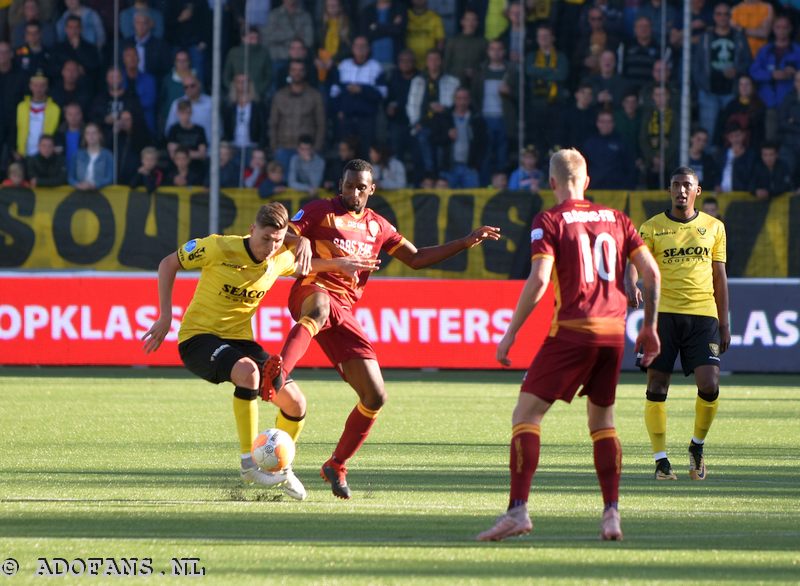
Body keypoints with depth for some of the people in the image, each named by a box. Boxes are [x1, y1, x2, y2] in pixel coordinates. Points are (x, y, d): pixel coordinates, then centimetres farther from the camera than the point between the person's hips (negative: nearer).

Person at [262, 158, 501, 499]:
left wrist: (466, 242, 19)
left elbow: (416, 259, 25)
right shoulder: (321, 212, 6)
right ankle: (277, 373, -67)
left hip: (345, 314, 6)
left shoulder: (377, 226, 21)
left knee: (375, 397, 0)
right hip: (313, 292, -6)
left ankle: (337, 466, 18)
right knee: (320, 308, -47)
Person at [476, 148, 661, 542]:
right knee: (602, 420, 19)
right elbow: (651, 272, 9)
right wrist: (650, 326, 18)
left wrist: (511, 332, -8)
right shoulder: (615, 218, 13)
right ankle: (611, 514, 8)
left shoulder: (549, 221, -1)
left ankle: (518, 509, -16)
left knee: (526, 414, -2)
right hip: (613, 331, 5)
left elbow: (538, 279, -13)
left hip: (572, 330, -5)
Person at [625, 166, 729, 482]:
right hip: (663, 312, -1)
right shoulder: (652, 227, 4)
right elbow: (634, 261, -7)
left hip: (703, 315, 1)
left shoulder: (713, 227, 11)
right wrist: (631, 285, -30)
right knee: (657, 387, -4)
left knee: (709, 385, -11)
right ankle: (661, 460, 5)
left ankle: (697, 446, 13)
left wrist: (724, 323, 12)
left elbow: (719, 277, 14)